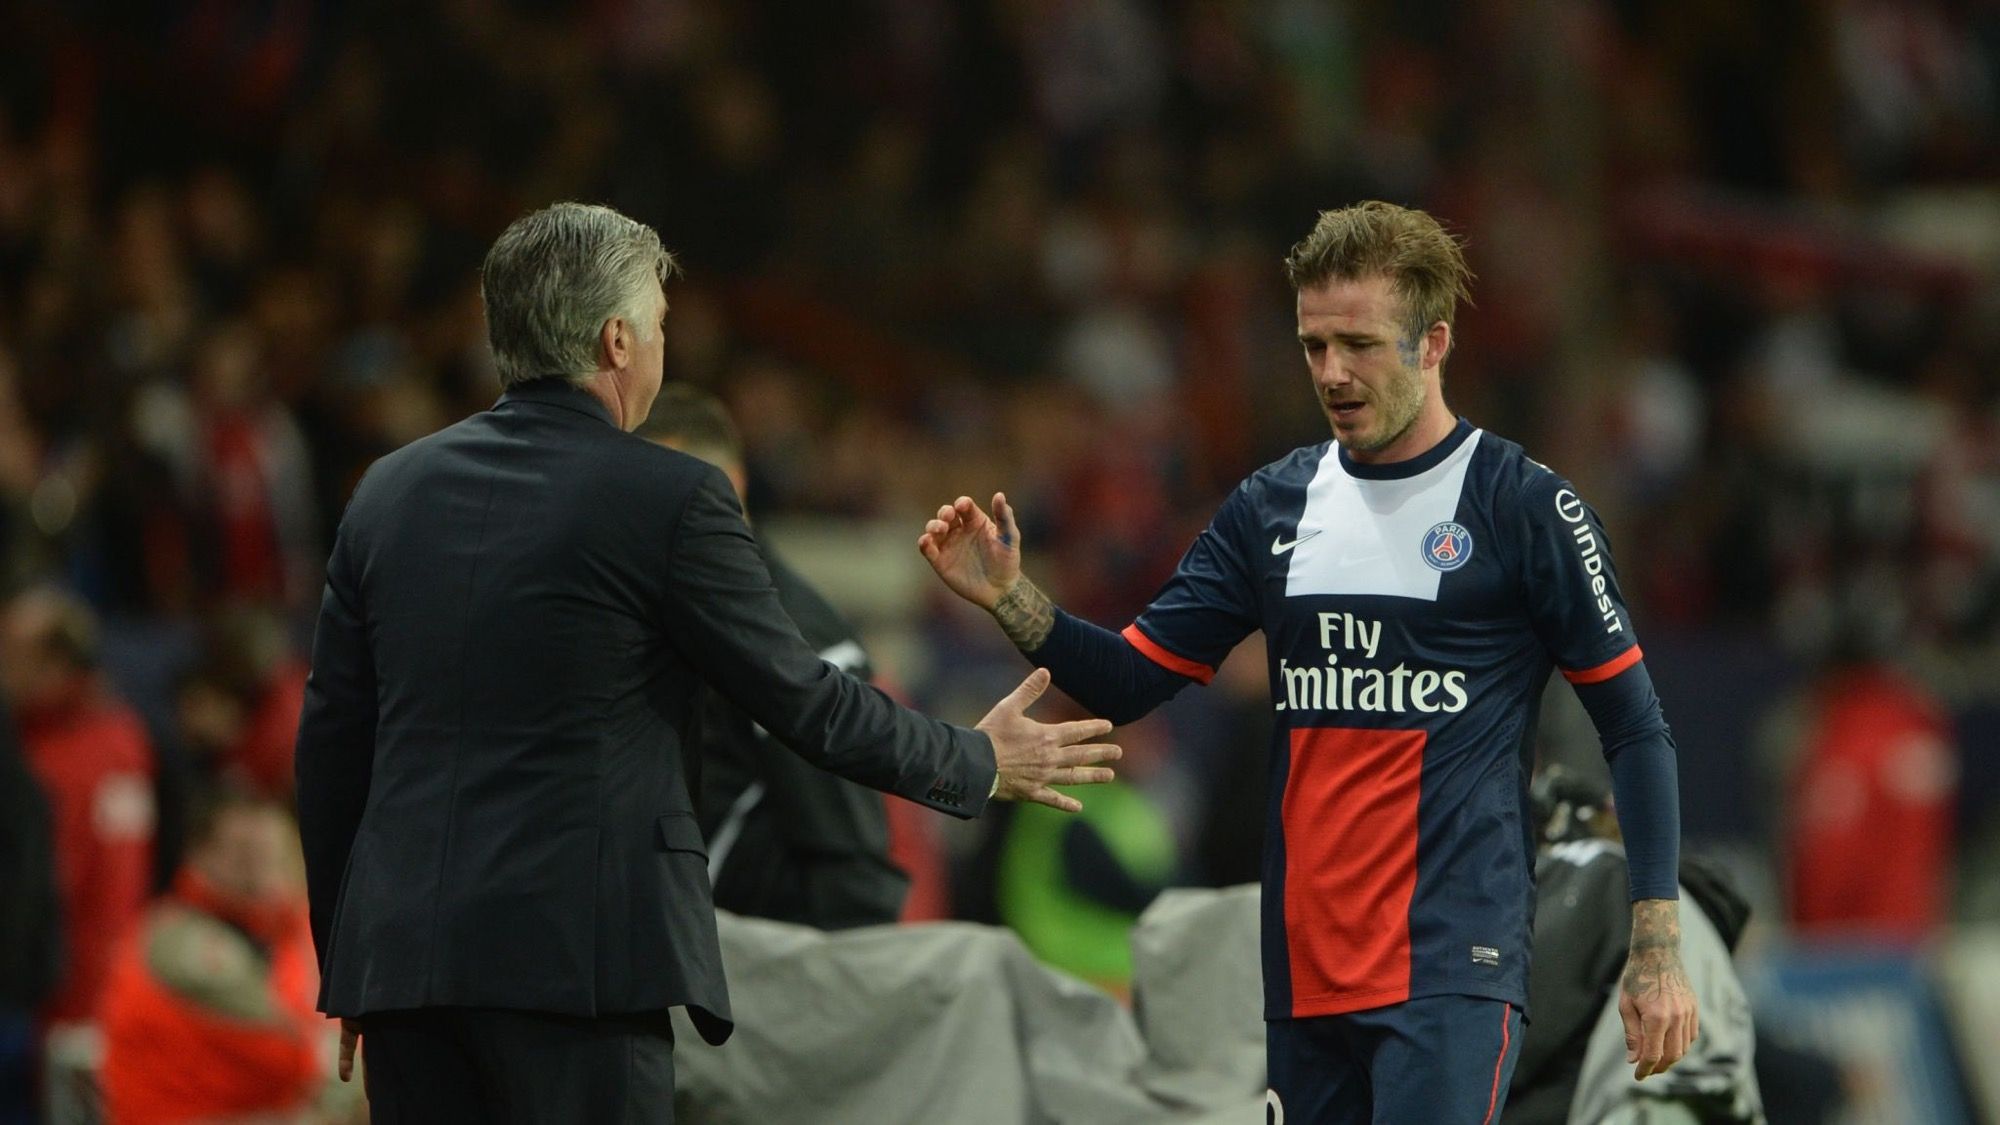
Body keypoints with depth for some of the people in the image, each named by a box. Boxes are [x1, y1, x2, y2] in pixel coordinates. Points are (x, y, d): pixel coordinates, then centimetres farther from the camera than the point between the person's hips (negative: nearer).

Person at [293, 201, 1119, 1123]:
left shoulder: (389, 492, 10)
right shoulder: (668, 500, -6)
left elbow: (330, 743, 13)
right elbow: (802, 699, 1)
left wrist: (341, 959, 22)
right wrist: (981, 763, 16)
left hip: (399, 946, 6)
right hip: (574, 957, -6)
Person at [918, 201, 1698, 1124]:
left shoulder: (1525, 507, -3)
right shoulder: (1273, 506, 11)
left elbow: (1633, 725, -2)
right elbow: (1128, 680, 13)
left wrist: (1658, 951, -7)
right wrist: (1009, 599, -6)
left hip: (1452, 970, -6)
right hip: (1307, 971, 6)